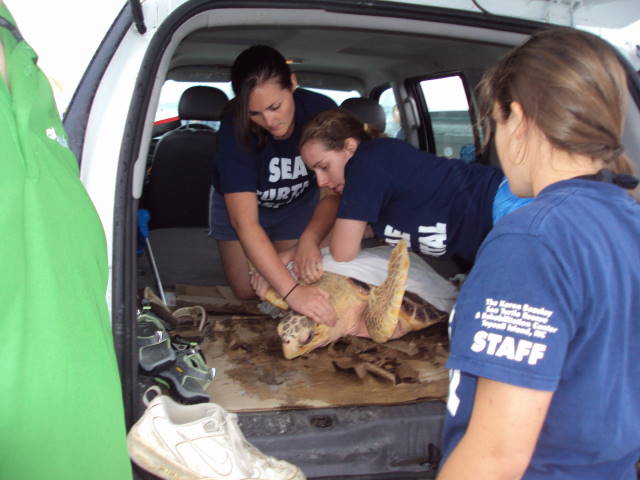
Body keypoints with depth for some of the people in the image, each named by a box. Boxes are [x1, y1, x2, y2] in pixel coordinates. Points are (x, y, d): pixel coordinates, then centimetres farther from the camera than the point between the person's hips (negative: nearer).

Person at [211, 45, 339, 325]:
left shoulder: (322, 111, -29)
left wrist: (308, 240, -42)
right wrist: (292, 291, -53)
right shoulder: (234, 132, -37)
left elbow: (332, 193, -22)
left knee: (306, 280, -9)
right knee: (246, 292, -6)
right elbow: (244, 222, -43)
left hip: (298, 203, 2)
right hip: (238, 204, -2)